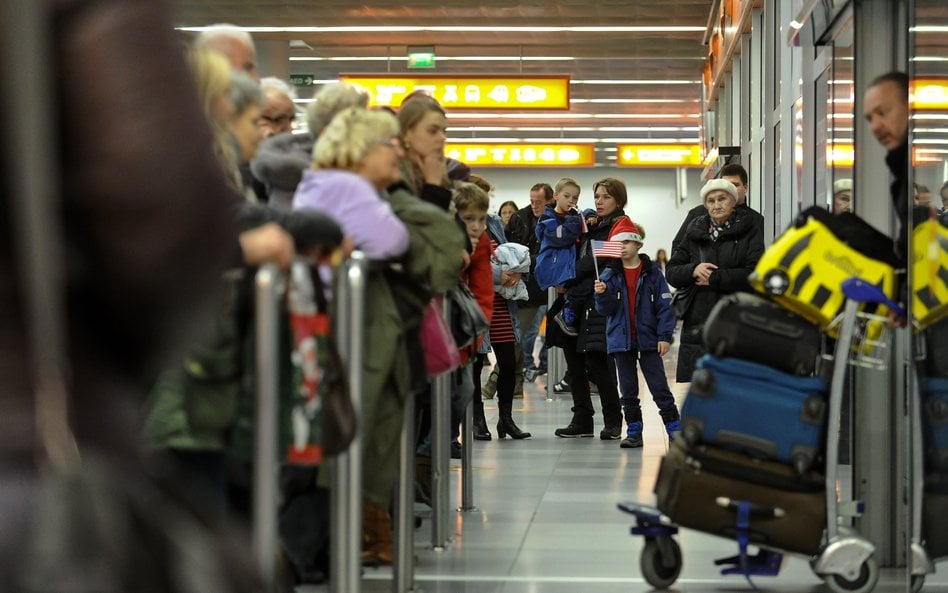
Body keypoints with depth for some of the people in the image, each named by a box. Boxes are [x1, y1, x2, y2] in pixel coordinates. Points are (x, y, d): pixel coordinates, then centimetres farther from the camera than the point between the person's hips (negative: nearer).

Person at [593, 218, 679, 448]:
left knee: (659, 387, -2)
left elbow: (664, 306, -4)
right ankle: (634, 432, 16)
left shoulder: (652, 272, -4)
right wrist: (602, 294, -21)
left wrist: (665, 336, -10)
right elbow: (606, 309, 0)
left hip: (648, 339, -3)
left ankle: (674, 429, 3)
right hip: (621, 340, 3)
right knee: (628, 390, 9)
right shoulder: (609, 274, 3)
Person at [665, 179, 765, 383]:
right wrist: (693, 270, -8)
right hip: (698, 322, 4)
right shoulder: (694, 232, 15)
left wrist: (714, 278, -10)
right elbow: (672, 272, 13)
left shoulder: (750, 230, 3)